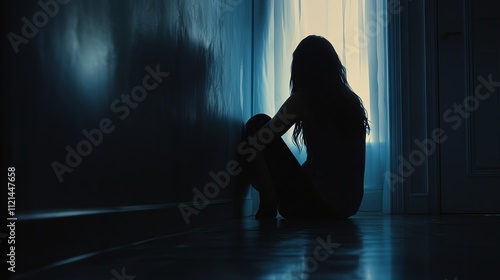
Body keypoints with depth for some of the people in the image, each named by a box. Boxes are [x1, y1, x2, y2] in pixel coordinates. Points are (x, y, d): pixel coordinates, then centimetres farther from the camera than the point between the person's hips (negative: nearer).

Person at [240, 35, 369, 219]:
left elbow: (251, 146, -10)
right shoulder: (352, 101, 8)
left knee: (258, 125, 5)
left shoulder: (302, 100, -8)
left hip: (314, 203, -7)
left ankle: (268, 206, 1)